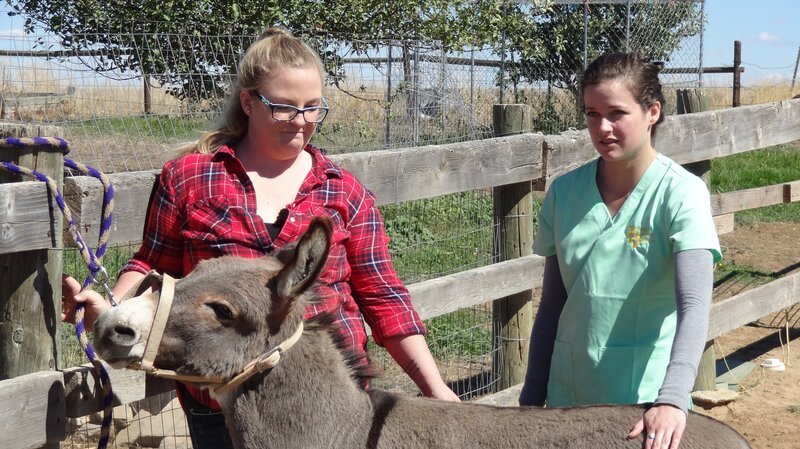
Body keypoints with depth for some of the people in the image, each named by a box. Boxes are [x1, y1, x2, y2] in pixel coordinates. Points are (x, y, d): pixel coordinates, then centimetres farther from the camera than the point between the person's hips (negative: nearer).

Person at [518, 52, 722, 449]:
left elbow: (694, 304, -23)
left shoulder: (681, 193, -12)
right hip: (567, 397, 4)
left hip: (646, 398, -3)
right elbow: (552, 305, 6)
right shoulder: (564, 192, 0)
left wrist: (672, 399, -35)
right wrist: (531, 399, 7)